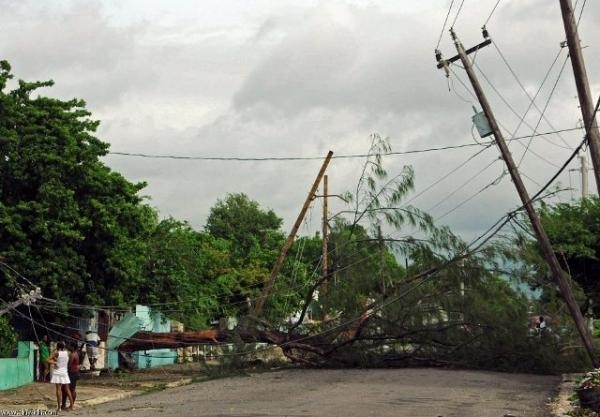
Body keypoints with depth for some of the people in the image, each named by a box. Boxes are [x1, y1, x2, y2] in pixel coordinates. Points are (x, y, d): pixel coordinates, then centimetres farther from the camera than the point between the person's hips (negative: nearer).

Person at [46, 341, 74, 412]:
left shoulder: (56, 352, -5)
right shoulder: (67, 352, 5)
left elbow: (48, 360, -11)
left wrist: (54, 362, 1)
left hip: (57, 372, -4)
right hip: (65, 372, 4)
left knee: (58, 389, -6)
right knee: (67, 389, 10)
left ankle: (59, 407, -10)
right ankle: (71, 405, 10)